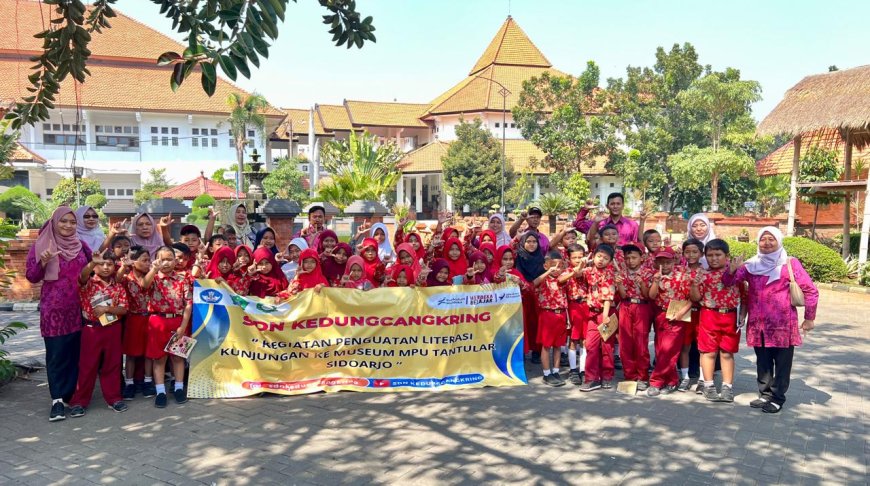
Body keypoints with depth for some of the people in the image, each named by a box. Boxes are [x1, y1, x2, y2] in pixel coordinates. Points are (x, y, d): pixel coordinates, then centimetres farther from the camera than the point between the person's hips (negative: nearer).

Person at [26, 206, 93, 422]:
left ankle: (72, 393, 19)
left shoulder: (81, 245, 8)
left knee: (77, 352, 7)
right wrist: (43, 262, -22)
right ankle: (57, 400, 1)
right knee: (57, 354, -2)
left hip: (79, 308, 4)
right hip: (54, 309, -3)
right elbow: (31, 277, -4)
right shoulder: (41, 245, -1)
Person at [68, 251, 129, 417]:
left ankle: (114, 398, 20)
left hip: (113, 329, 3)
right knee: (87, 366, 3)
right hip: (91, 329, -2)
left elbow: (123, 309, -1)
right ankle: (79, 401, 12)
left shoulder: (118, 286, 5)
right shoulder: (89, 283, -3)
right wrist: (93, 262, -47)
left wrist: (107, 309, -18)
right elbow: (83, 275, -28)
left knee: (112, 365, 10)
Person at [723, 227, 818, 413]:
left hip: (782, 324, -3)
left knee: (782, 363, 4)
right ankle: (765, 394, 24)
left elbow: (810, 290, -1)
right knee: (763, 363, 13)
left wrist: (809, 318, 0)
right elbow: (729, 282, 5)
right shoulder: (751, 265, 7)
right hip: (758, 324, 4)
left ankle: (777, 398, 13)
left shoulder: (790, 263, -4)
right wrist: (732, 270, -17)